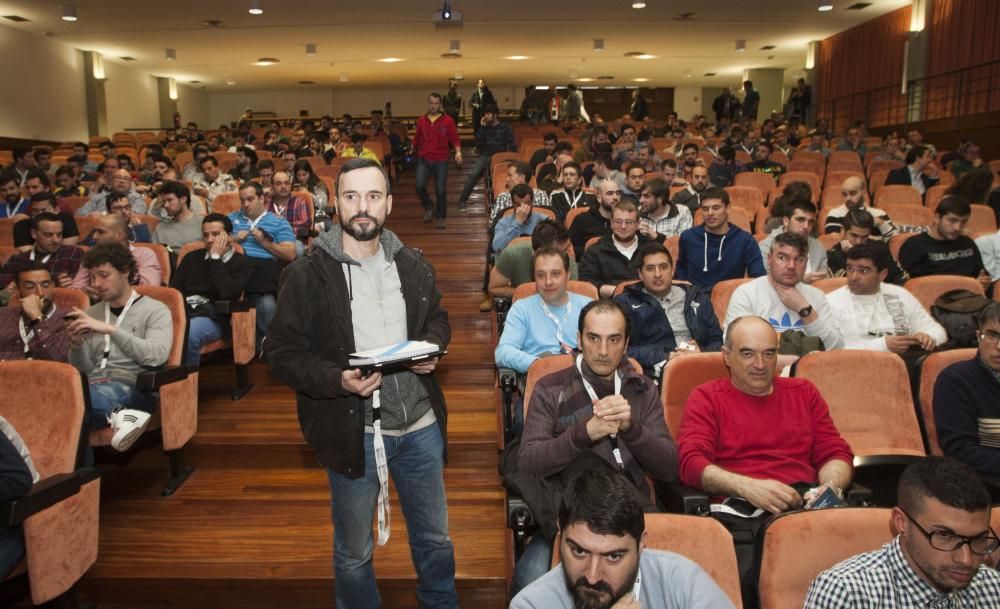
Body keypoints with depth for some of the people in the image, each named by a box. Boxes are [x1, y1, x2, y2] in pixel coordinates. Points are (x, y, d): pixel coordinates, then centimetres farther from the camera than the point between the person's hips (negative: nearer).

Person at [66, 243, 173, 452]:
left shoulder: (155, 310, 7)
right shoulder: (91, 314, 23)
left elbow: (156, 356, -11)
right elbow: (83, 371, 19)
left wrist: (110, 329, -16)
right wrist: (77, 345, -2)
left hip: (133, 388, -5)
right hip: (95, 387, 5)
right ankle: (119, 414, -32)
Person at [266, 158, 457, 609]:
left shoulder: (413, 266, 2)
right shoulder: (307, 274, -10)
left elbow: (438, 319, 17)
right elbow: (283, 354, -9)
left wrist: (431, 347, -5)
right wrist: (337, 380, -25)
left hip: (421, 425, 4)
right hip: (354, 432, -3)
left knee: (435, 538, 21)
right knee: (353, 553, 17)